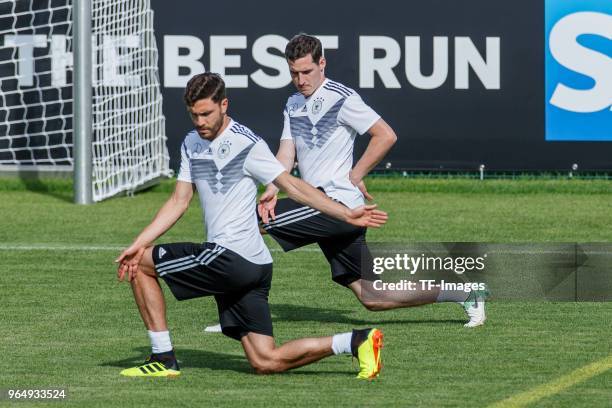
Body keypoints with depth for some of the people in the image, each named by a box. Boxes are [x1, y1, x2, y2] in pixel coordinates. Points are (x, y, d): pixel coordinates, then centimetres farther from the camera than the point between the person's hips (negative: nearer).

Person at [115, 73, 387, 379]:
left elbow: (292, 186, -6)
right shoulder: (192, 144, 15)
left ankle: (163, 358, 0)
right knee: (266, 363, 3)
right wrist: (138, 244, 8)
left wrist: (346, 214, -12)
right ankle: (356, 342, 4)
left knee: (141, 266, -3)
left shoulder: (246, 144, -9)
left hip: (231, 257, -8)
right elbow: (179, 201, 18)